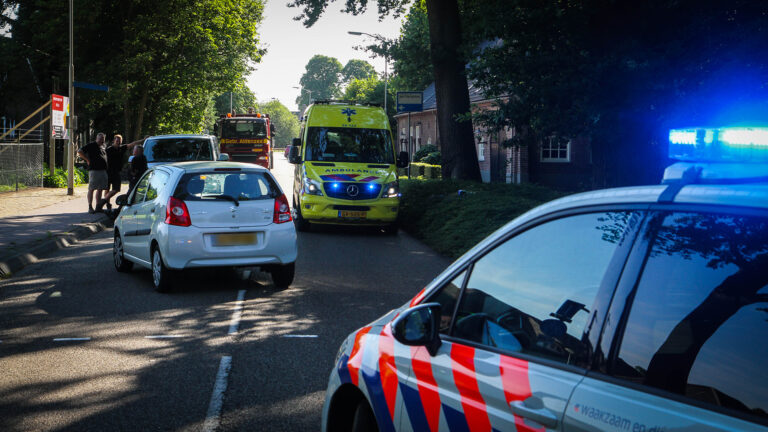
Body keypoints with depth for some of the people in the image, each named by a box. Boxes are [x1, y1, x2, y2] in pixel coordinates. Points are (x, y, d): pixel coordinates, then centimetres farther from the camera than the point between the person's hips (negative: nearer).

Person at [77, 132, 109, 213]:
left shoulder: (103, 147, 18)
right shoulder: (91, 145, -3)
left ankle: (98, 207, 13)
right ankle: (90, 207, -3)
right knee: (91, 189, -5)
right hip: (94, 169, -7)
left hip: (103, 170, 7)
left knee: (100, 189, 8)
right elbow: (79, 152, -8)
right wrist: (88, 160, -9)